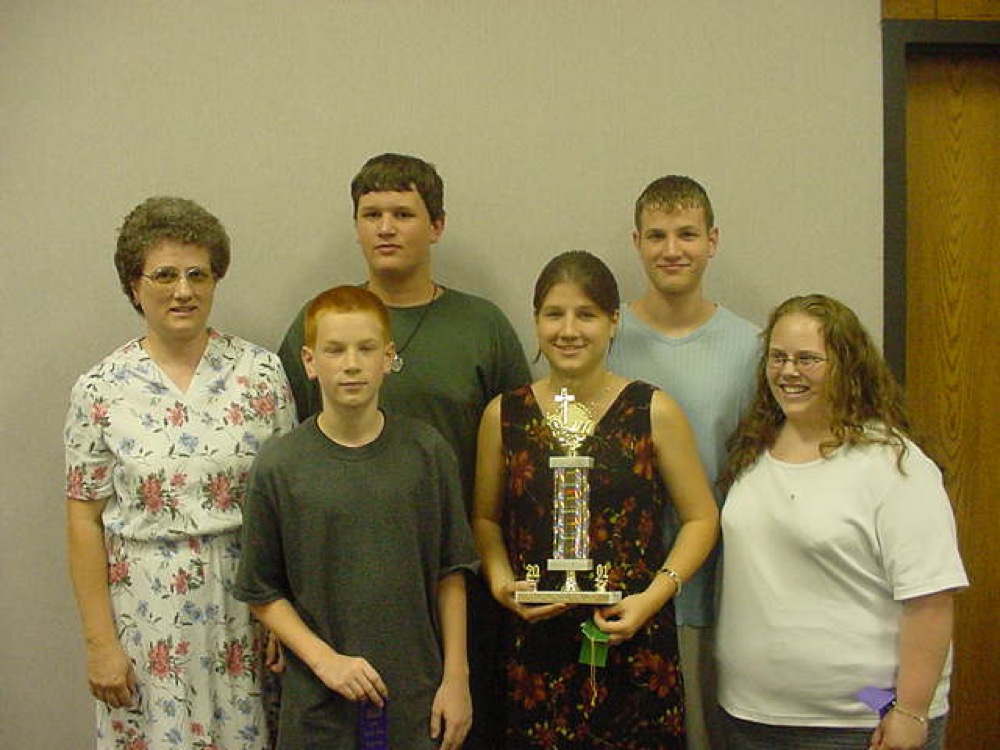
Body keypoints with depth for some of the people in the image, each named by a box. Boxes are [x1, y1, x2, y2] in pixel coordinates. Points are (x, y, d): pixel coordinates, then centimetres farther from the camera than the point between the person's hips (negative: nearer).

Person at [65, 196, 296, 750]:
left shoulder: (261, 373, -1)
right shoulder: (101, 390, -3)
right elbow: (84, 521, -1)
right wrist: (100, 642, -3)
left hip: (245, 602, 1)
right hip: (148, 613, 0)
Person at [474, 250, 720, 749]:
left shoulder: (654, 412, 0)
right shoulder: (504, 415, 5)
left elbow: (701, 518, 3)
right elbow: (486, 518, 13)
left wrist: (655, 595, -9)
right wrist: (502, 584, -4)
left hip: (634, 638, -1)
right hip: (537, 645, 1)